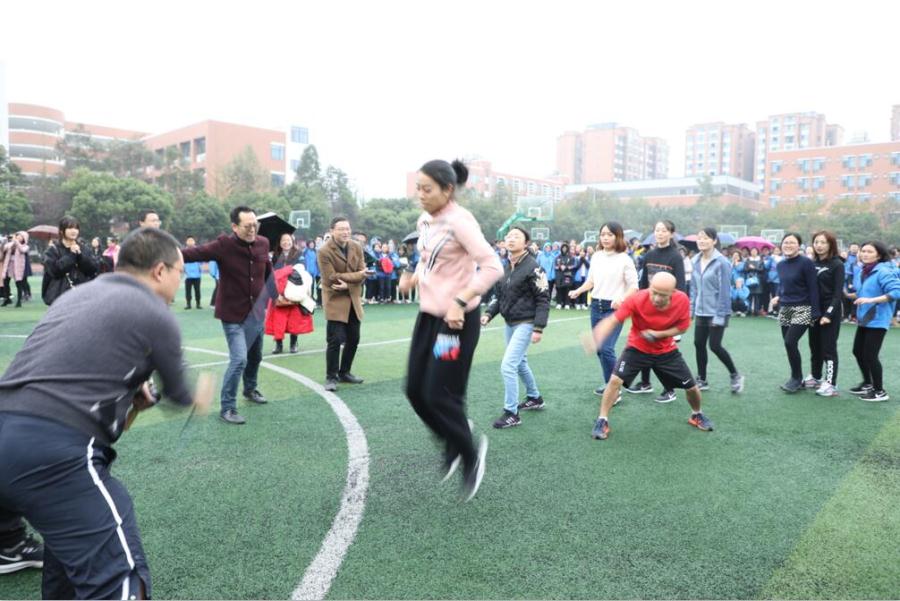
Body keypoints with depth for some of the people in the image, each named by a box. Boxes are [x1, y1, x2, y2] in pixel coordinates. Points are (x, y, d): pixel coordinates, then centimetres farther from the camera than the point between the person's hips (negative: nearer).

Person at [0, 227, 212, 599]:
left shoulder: (78, 294, 21)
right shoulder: (156, 316, -1)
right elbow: (178, 395, 13)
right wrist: (198, 395, 35)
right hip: (52, 451, -9)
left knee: (71, 526, 32)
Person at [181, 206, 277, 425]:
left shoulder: (263, 243, -4)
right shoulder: (224, 245, -19)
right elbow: (195, 253, -30)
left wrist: (274, 294, 20)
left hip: (256, 312, 6)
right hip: (233, 314, -6)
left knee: (256, 356, 21)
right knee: (239, 359, -14)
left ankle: (250, 390, 48)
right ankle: (227, 408, 3)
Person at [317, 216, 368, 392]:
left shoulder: (356, 247, 2)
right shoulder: (324, 251, -14)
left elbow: (362, 273, -1)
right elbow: (332, 278, -19)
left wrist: (348, 284, -19)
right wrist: (356, 275, -15)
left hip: (353, 299, 6)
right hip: (335, 300, -6)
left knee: (353, 339, 10)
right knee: (335, 340, -8)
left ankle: (344, 372, 26)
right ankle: (331, 377, 5)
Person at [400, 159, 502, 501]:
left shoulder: (459, 221, -17)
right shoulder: (424, 222, 8)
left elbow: (493, 267, -23)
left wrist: (460, 302, -28)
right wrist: (413, 278, 3)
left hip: (457, 320, -8)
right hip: (428, 315, 8)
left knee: (440, 396, -3)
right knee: (415, 390, 9)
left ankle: (471, 459, 22)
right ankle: (456, 443, 33)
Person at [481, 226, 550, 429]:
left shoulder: (532, 267, -15)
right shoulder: (505, 267, 7)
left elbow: (543, 300, -15)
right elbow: (498, 295, 13)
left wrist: (538, 328, -19)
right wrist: (489, 314, -2)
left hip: (525, 323, -8)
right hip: (509, 323, 8)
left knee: (508, 365, -13)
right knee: (520, 362, 21)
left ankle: (511, 413, -1)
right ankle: (535, 398, 42)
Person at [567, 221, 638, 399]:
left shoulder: (624, 259, -8)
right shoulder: (596, 256, 7)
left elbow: (634, 286, -7)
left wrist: (621, 299, -26)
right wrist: (578, 291, -2)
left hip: (614, 308, -6)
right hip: (595, 306, 6)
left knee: (606, 348, -15)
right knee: (599, 348, 13)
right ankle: (608, 383, 30)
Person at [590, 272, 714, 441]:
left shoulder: (683, 300, -24)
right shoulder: (637, 299, -32)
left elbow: (682, 327, -8)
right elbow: (613, 320, -33)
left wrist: (658, 334, -26)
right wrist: (597, 338, -53)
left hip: (667, 351, 2)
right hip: (637, 348, -2)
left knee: (691, 387, 7)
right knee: (615, 380, -18)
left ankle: (697, 415, 40)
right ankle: (602, 421, 0)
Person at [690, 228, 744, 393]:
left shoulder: (721, 262, -14)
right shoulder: (696, 261, 5)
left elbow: (724, 291, -15)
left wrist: (720, 315, -17)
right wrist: (692, 308, 9)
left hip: (717, 312, -6)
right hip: (701, 312, 6)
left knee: (714, 345, -5)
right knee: (699, 344, 6)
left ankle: (735, 375, 18)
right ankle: (702, 380, 20)